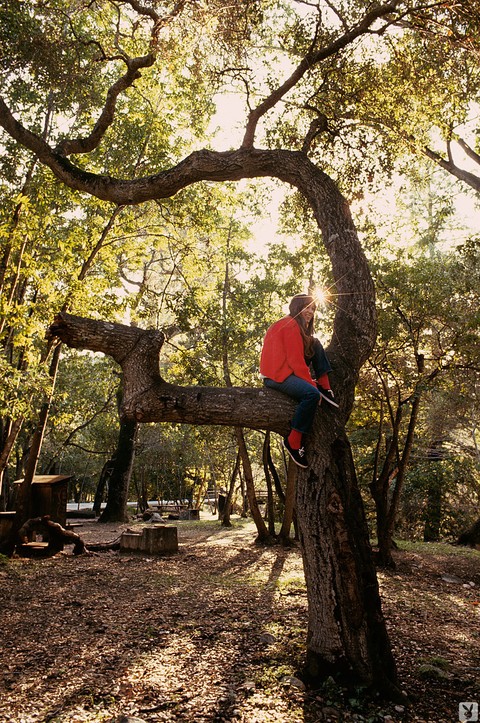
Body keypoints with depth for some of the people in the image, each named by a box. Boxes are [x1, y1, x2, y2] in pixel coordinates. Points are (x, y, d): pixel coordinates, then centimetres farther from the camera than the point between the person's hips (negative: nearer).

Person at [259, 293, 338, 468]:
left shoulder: (297, 327, 21)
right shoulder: (291, 325, -10)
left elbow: (298, 357, 18)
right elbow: (296, 360, -18)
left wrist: (319, 385, 9)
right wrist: (312, 384, -14)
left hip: (285, 371, 10)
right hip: (276, 376, -10)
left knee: (315, 345, 12)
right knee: (311, 393, -32)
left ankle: (325, 388, -1)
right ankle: (293, 441, -24)